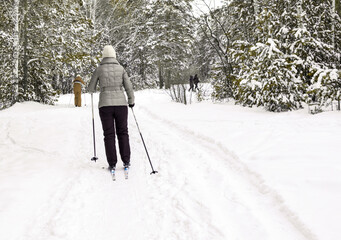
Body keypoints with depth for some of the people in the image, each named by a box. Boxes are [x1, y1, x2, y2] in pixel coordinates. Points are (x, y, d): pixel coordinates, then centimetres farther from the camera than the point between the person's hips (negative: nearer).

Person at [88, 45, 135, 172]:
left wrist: (93, 89, 31)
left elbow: (91, 88, 7)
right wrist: (131, 100, 18)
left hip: (105, 105, -1)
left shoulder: (99, 69, 1)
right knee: (122, 132, 11)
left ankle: (112, 164, 4)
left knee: (109, 135, 4)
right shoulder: (121, 68, 3)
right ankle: (126, 161, 11)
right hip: (121, 103, 1)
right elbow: (129, 87, 3)